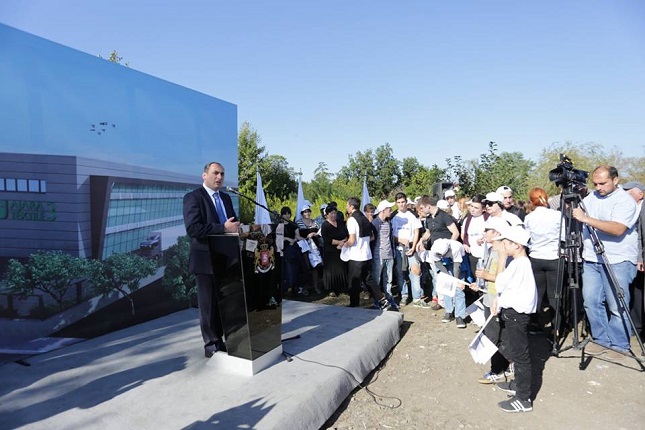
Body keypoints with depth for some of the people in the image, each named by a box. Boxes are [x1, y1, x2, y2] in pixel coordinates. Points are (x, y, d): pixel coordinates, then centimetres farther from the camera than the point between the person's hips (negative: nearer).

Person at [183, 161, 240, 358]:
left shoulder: (226, 198, 14)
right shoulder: (193, 197, -9)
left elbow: (233, 222, 20)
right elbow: (193, 228, -21)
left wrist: (236, 228, -3)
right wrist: (223, 228, -25)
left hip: (226, 258, 7)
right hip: (206, 259, -7)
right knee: (209, 304, 3)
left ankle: (221, 339, 26)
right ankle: (211, 344, 15)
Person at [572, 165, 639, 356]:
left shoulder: (625, 200, -9)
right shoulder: (591, 197, 11)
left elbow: (618, 229, -23)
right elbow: (573, 215, 21)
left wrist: (586, 218, -26)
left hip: (617, 261, -6)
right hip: (591, 259, 6)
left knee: (617, 306, 1)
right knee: (591, 302, 6)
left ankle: (619, 345, 16)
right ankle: (601, 340, 20)